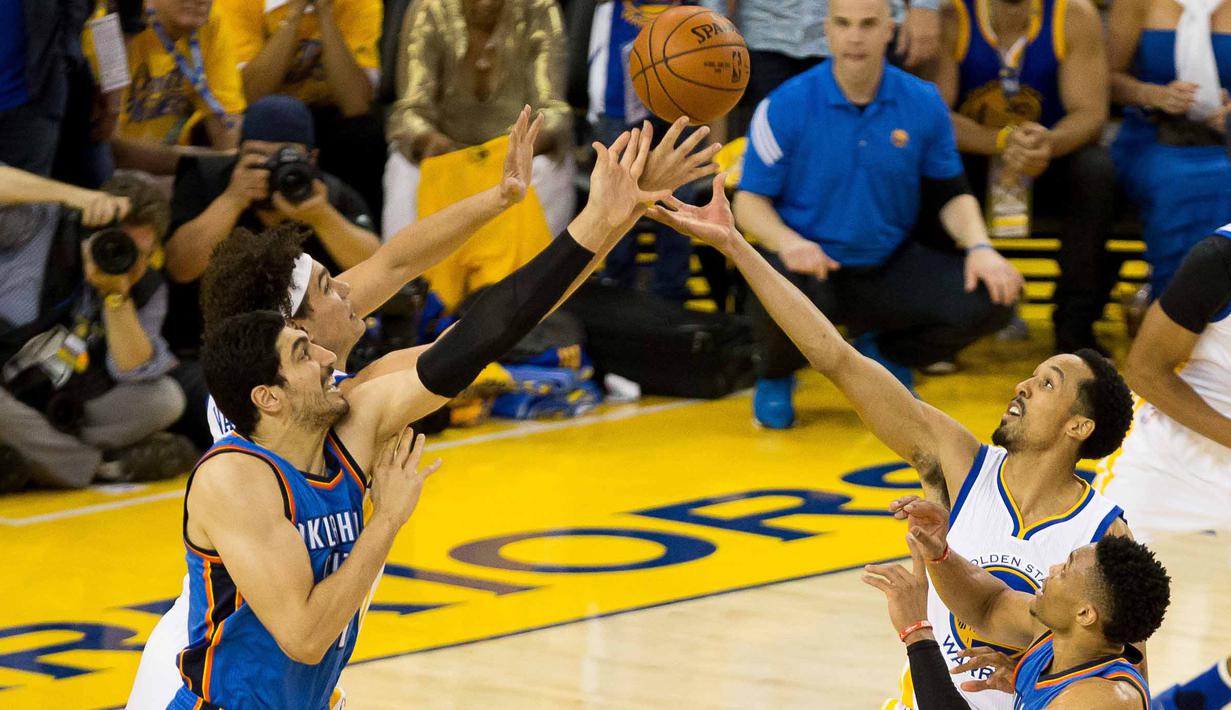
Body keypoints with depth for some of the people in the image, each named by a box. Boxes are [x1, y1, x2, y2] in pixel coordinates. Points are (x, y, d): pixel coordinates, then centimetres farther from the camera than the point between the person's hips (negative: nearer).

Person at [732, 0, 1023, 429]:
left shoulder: (923, 103, -1)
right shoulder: (786, 105, -9)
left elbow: (951, 193, 9)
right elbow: (749, 200, -6)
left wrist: (979, 247, -11)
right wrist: (788, 241, -27)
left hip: (890, 266, 3)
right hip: (810, 265, -3)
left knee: (989, 298, -20)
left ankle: (887, 355, 14)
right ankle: (776, 377, 2)